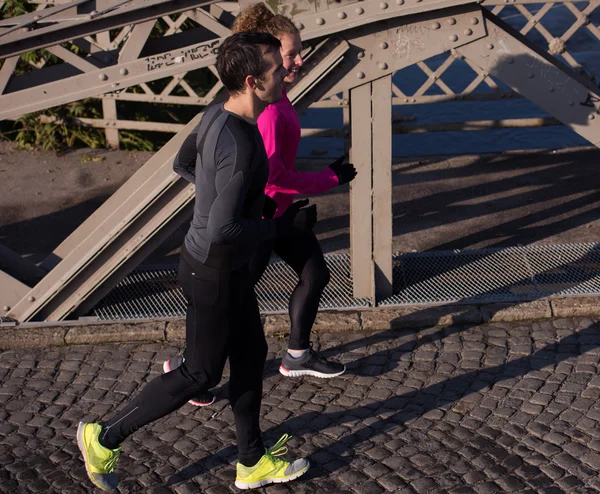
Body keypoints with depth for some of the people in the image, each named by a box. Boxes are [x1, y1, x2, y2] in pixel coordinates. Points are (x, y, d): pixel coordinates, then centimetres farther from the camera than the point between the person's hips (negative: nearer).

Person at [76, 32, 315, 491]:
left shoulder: (217, 115, -2)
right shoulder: (241, 146, -31)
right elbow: (222, 229, -31)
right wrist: (284, 226, -19)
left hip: (228, 267, 9)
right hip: (215, 276, -9)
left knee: (251, 355, 18)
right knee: (200, 374, 8)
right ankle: (106, 437, 22)